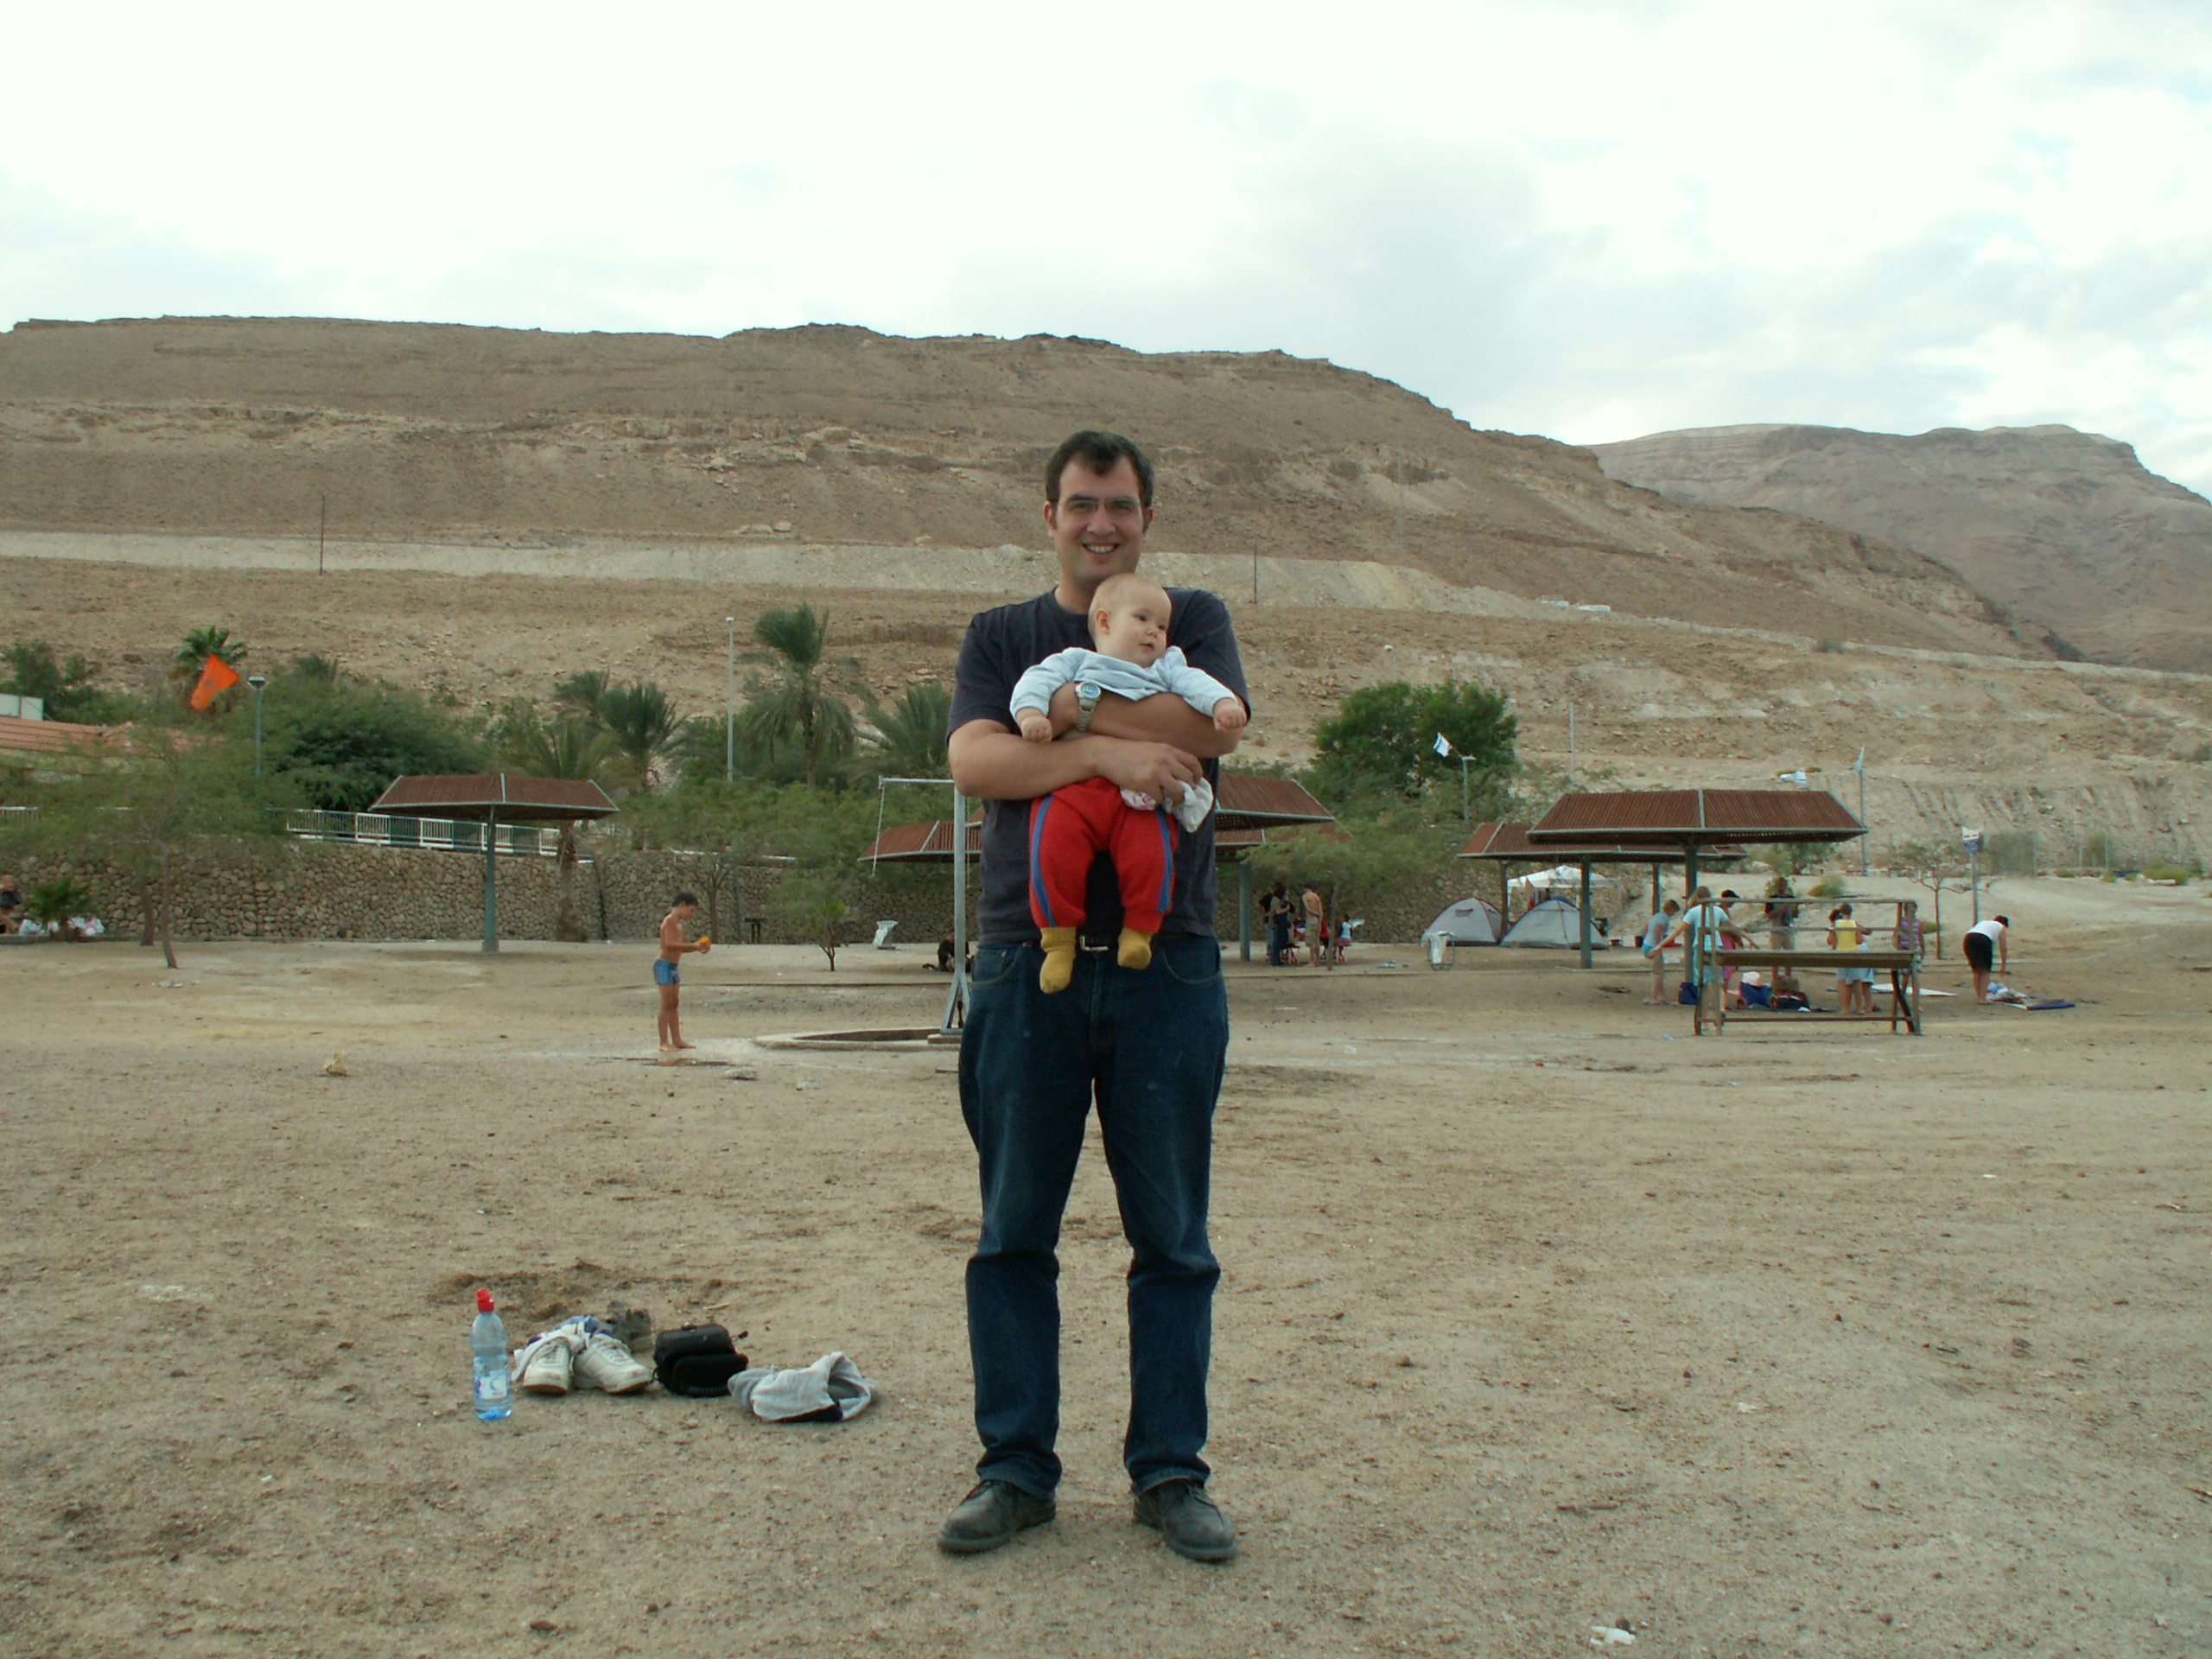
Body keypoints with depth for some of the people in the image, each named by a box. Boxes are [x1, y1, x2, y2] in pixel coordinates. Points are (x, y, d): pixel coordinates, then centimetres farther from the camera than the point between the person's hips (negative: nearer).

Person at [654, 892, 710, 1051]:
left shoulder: (679, 923, 17)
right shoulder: (670, 921, -13)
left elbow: (681, 947, 20)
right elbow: (670, 944, -25)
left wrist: (698, 947, 3)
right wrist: (695, 946, -24)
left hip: (673, 967, 10)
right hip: (664, 965, -10)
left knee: (673, 1004, 12)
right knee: (667, 1005, -9)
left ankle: (676, 1039, 16)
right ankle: (664, 1042, -8)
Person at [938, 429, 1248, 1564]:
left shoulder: (1193, 618, 13)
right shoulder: (1000, 636, 14)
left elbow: (1216, 723, -9)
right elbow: (973, 760, -5)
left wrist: (1068, 704, -6)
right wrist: (1110, 751, -16)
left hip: (1166, 965, 0)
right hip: (1028, 959, 1)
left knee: (1171, 1237, 5)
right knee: (1012, 1234, 4)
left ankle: (1170, 1472, 16)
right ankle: (1015, 1470, 15)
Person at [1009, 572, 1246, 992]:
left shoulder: (1165, 668, 31)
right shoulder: (1076, 660, 24)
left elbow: (1195, 683, 12)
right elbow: (1039, 679, 8)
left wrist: (1223, 702, -10)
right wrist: (1030, 711, -14)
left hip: (1141, 797, 2)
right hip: (1071, 786, -1)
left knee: (1152, 855, -21)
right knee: (1053, 850, -21)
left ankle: (1139, 930, -2)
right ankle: (1059, 937, -6)